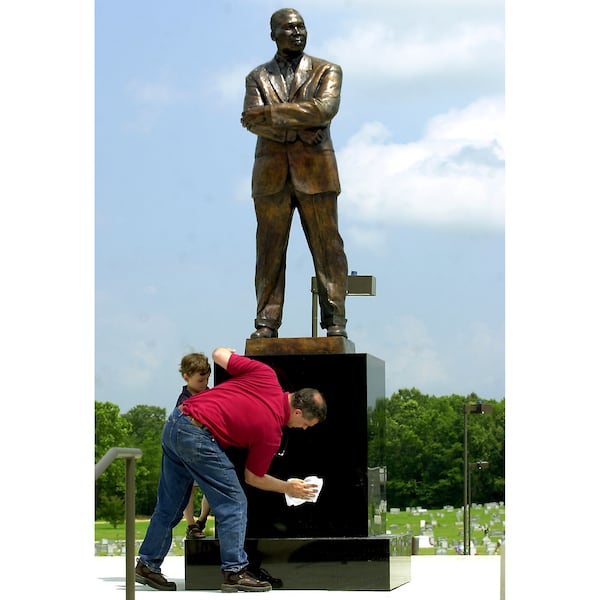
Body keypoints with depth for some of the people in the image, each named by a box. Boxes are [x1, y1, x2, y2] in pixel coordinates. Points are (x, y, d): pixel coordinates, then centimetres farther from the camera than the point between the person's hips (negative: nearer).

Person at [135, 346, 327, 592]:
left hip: (174, 423, 8)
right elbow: (253, 477, 6)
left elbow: (219, 354, 8)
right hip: (198, 438, -8)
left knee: (169, 505, 18)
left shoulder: (266, 375, 2)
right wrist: (287, 488, 17)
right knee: (234, 504, 2)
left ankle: (147, 564, 25)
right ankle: (234, 572, 1)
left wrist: (227, 351, 31)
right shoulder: (272, 433, -8)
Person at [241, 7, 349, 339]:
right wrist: (299, 127, -13)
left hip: (315, 171, -1)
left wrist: (271, 113, -11)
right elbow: (253, 120, -1)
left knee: (327, 247, -4)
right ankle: (266, 323, -1)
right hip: (271, 172, 1)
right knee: (270, 250, -1)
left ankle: (335, 321, -4)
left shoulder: (327, 71, 10)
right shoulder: (258, 77, 15)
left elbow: (325, 109, -9)